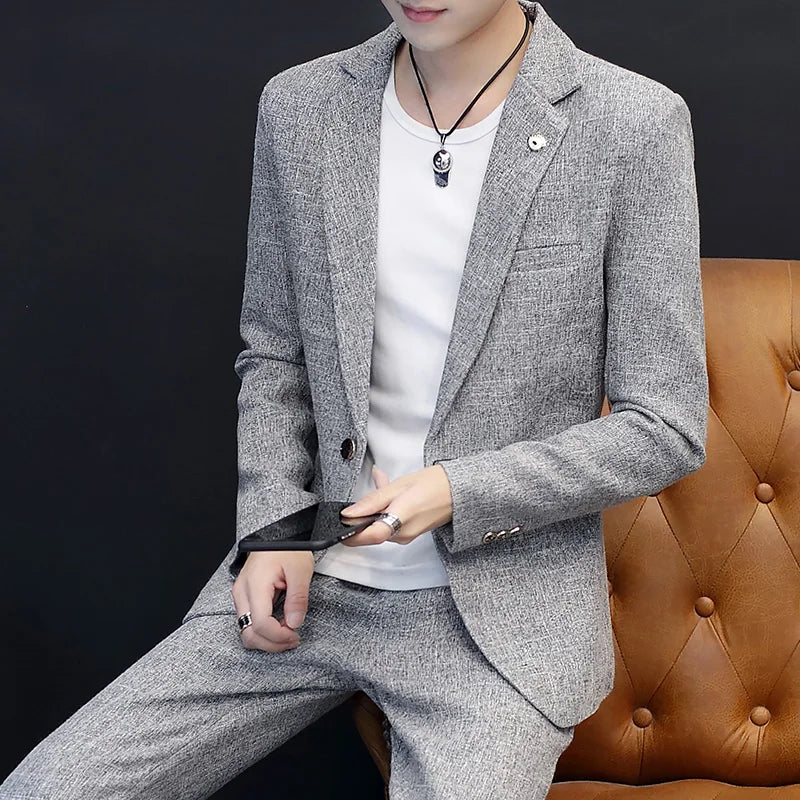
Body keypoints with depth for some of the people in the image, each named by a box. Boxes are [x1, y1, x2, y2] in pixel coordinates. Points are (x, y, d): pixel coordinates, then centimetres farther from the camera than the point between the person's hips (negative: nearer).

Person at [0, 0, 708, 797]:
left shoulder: (635, 125, -9)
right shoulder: (298, 106, 3)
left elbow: (665, 428, -7)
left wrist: (457, 492, -18)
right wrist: (274, 526, -2)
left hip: (499, 611, -3)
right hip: (310, 580, 4)